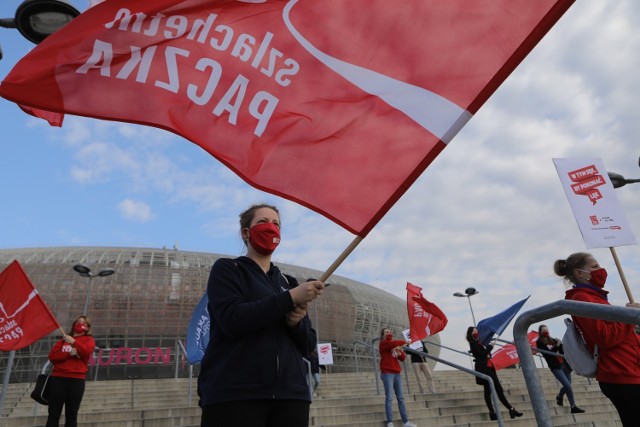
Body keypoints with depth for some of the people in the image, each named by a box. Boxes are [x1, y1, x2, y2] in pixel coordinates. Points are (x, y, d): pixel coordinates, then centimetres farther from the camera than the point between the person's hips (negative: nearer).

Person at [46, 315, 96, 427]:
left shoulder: (88, 339, 11)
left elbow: (86, 351, -10)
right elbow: (52, 356, 6)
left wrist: (73, 341, -19)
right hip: (58, 378, 2)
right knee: (53, 414, 1)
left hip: (76, 380, -2)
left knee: (71, 414, 1)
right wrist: (69, 353, -10)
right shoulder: (64, 339, 17)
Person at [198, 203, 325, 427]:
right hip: (233, 395, -4)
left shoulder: (288, 282, 15)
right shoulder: (226, 269, 3)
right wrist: (290, 297, -17)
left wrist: (297, 322, -9)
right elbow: (232, 320, -15)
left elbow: (308, 346, 12)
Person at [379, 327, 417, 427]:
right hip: (387, 373, -6)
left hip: (397, 373, 6)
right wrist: (404, 342, -11)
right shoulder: (383, 344, 0)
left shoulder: (396, 345, 21)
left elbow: (403, 358, 16)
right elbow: (392, 343, -21)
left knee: (401, 397, 4)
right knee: (389, 397, -10)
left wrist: (400, 353, -5)